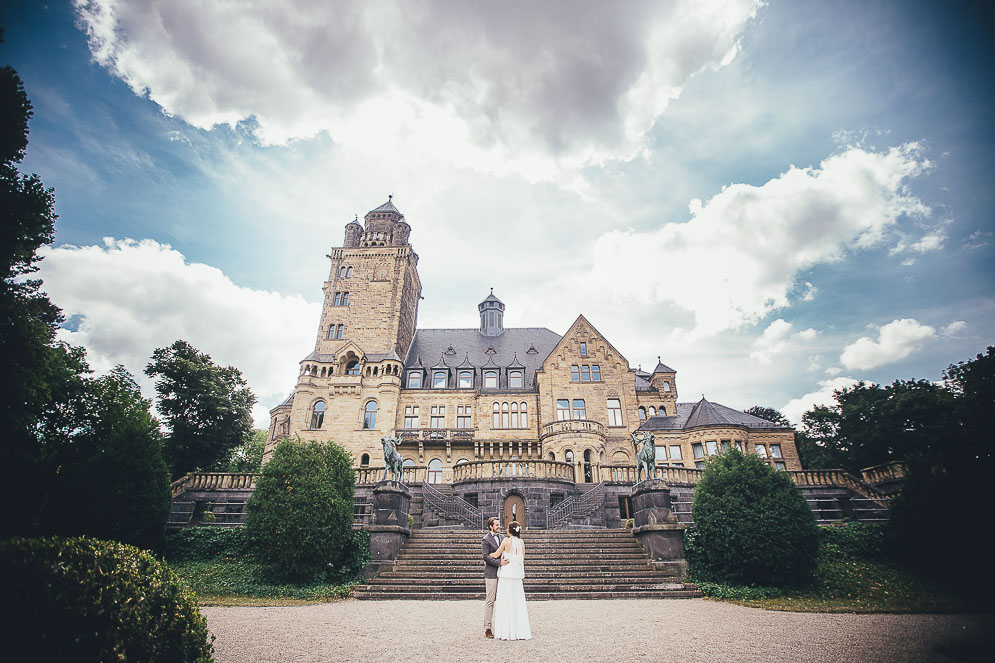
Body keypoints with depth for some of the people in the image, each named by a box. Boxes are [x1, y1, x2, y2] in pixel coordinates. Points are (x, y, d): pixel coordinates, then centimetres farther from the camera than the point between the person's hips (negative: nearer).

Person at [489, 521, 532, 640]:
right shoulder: (521, 542, 3)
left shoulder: (506, 541, -11)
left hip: (506, 575, -5)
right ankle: (520, 631, 12)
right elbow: (522, 559, 11)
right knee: (518, 602, 10)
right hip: (518, 575, 5)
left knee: (505, 602, 3)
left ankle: (506, 632, 5)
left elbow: (496, 554, -4)